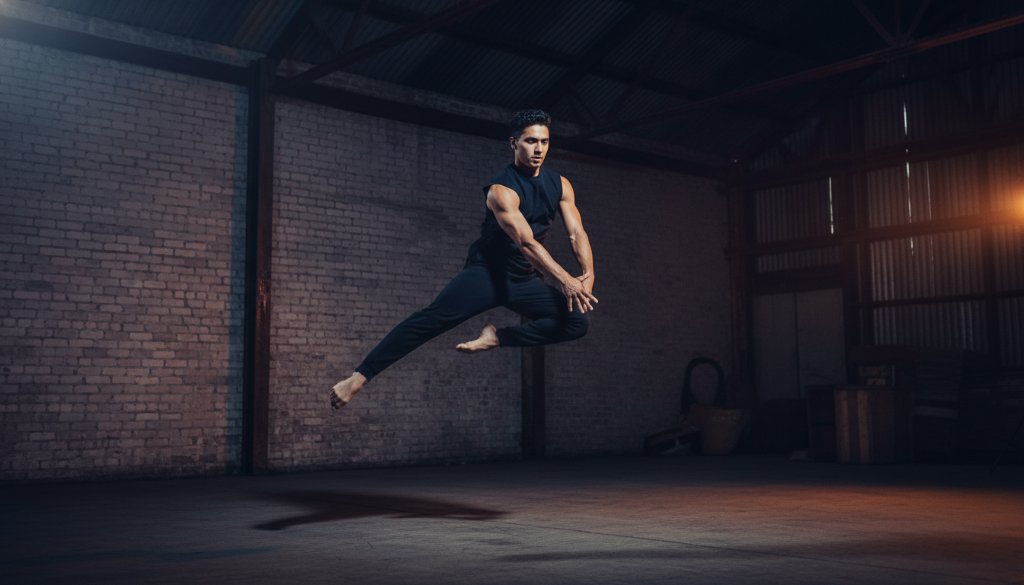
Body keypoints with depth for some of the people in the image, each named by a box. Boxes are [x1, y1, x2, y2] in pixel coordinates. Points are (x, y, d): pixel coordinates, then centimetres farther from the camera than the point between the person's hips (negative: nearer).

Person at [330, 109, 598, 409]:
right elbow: (527, 242, -30)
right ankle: (359, 377, -26)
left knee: (577, 321, -9)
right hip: (487, 273, -6)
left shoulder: (560, 184, 0)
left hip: (525, 280, 6)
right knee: (434, 318, -24)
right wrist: (564, 279, -39)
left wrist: (588, 274, -23)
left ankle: (497, 337, -7)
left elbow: (577, 233, -5)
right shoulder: (502, 190, -19)